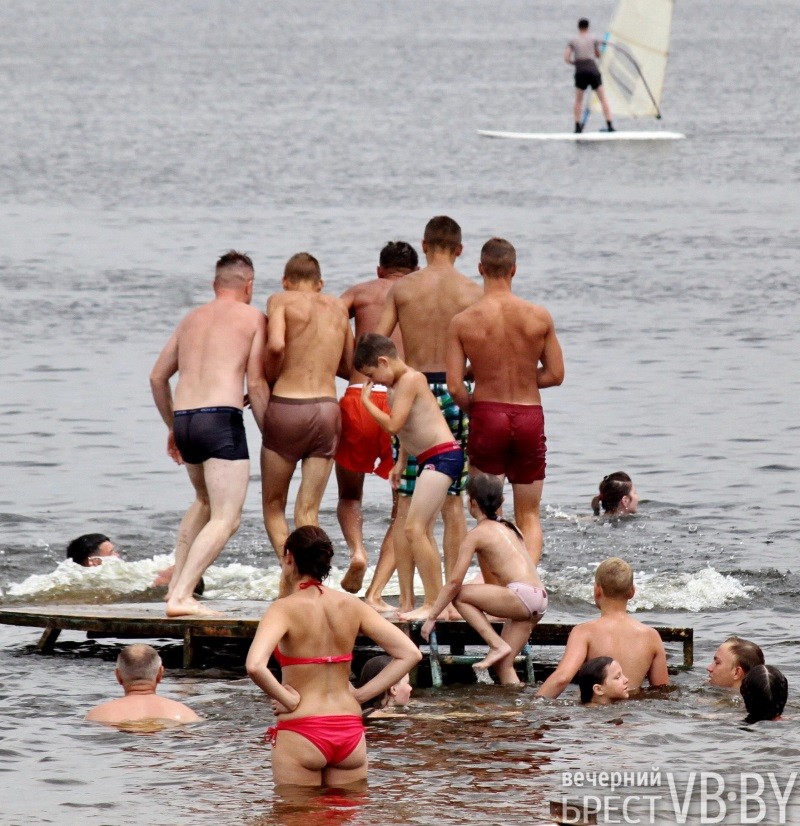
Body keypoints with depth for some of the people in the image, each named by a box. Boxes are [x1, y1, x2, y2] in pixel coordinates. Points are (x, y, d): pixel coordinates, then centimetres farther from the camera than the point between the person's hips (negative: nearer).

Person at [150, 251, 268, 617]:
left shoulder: (191, 319, 21)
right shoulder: (252, 318, 5)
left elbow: (158, 377, 23)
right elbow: (256, 383, -3)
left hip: (184, 420, 7)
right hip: (221, 419, -7)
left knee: (205, 502, 31)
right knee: (226, 520, -7)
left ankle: (176, 582, 26)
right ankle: (181, 596, -21)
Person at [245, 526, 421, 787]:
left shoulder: (285, 609, -11)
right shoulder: (351, 606, 3)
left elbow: (255, 666, -28)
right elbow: (410, 654, 2)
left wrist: (289, 700, -13)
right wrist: (362, 694, 3)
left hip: (301, 733, -5)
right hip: (349, 729, 5)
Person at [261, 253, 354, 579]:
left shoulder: (281, 301, 2)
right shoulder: (338, 307, 15)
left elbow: (276, 345, -16)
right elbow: (349, 367, 18)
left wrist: (269, 380, 1)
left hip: (287, 406, -3)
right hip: (327, 409, 3)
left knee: (273, 506, 10)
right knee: (308, 510, 6)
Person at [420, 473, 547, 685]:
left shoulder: (477, 534, 1)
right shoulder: (509, 527, 23)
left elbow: (454, 582, -2)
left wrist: (431, 617, 4)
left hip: (522, 596, -8)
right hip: (540, 598, 8)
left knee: (458, 595, 2)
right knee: (503, 665, 11)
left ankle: (497, 645, -3)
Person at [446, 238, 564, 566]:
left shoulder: (462, 322, -7)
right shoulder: (540, 317, -3)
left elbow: (454, 386, -9)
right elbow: (555, 375, 3)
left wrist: (473, 408, 10)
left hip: (487, 415, -2)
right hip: (530, 416, 2)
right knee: (529, 516, 12)